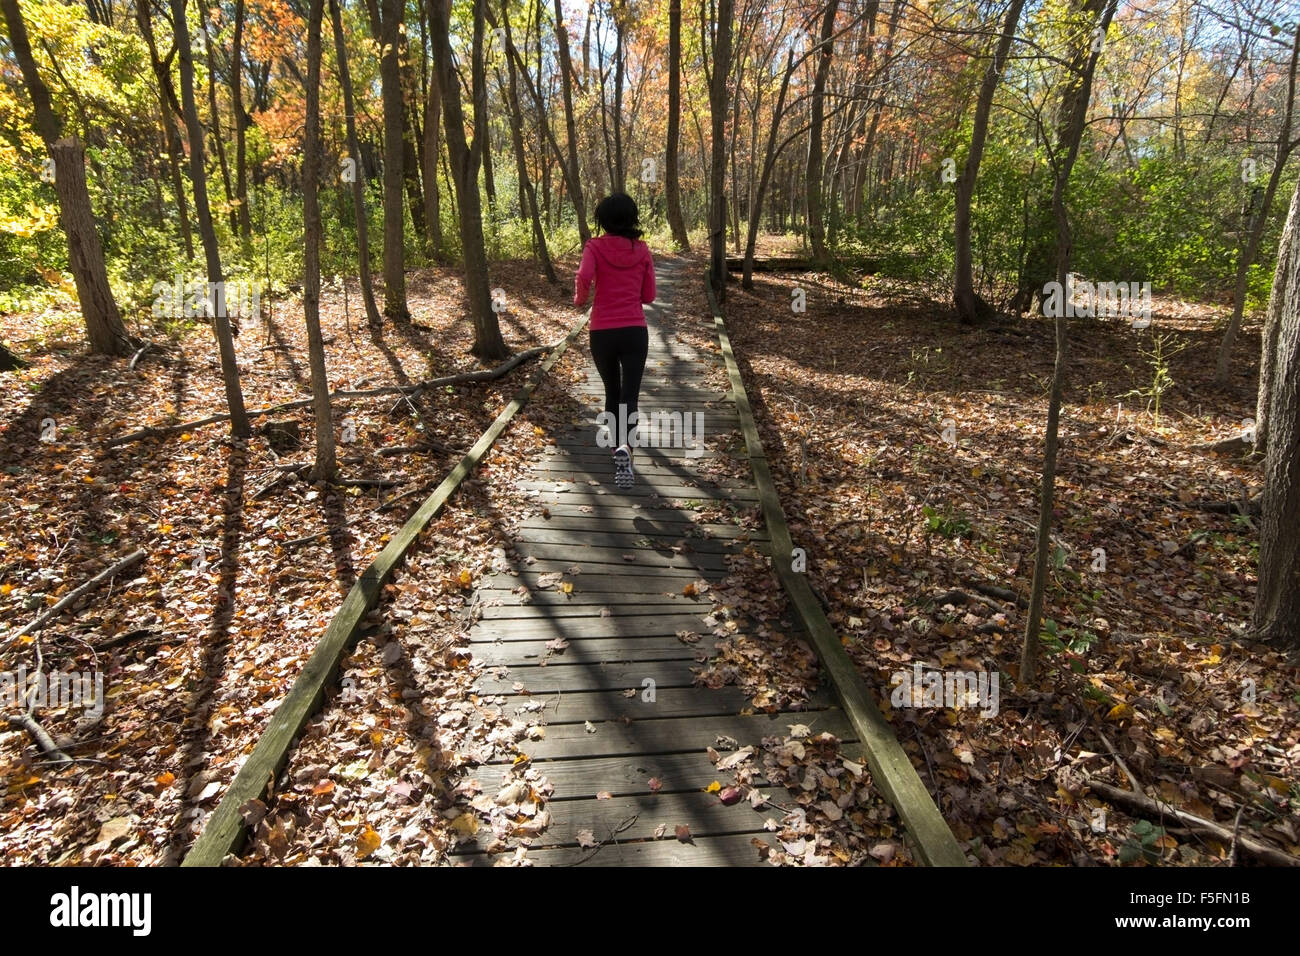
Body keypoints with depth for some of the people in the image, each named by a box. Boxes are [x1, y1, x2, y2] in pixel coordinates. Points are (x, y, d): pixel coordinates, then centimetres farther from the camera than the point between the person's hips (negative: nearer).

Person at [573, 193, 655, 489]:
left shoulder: (595, 247, -2)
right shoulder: (642, 250, 5)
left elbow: (584, 277, -21)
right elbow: (649, 296, 9)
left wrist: (579, 298, 0)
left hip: (602, 331, 0)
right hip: (635, 330, 0)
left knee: (612, 392, 18)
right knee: (629, 395, -5)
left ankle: (616, 446, 32)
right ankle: (625, 448, -31)